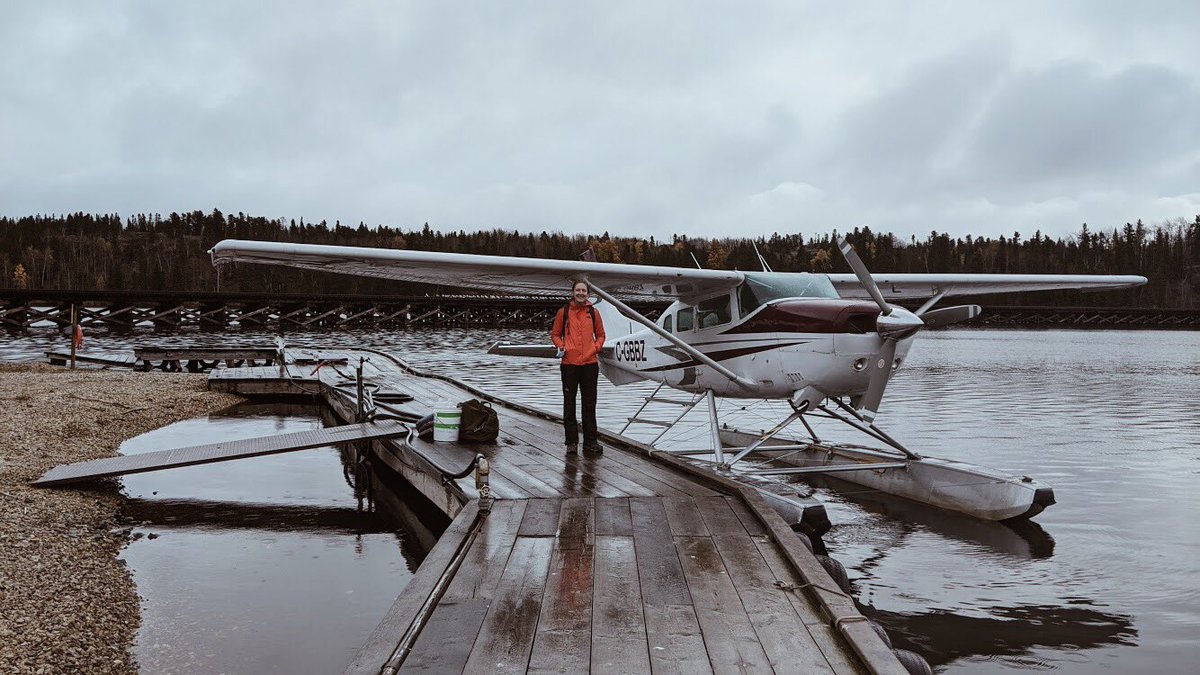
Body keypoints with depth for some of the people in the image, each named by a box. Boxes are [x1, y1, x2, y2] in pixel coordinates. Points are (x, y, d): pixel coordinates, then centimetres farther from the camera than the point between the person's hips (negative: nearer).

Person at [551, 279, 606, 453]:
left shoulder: (593, 312, 8)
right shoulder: (563, 312, 3)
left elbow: (600, 335, 16)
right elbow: (555, 334, 10)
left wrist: (596, 347, -2)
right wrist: (561, 346, -9)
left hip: (589, 363, 1)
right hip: (569, 363, -1)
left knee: (589, 404, 6)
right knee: (569, 404, 4)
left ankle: (590, 440, 14)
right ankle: (571, 441, 12)